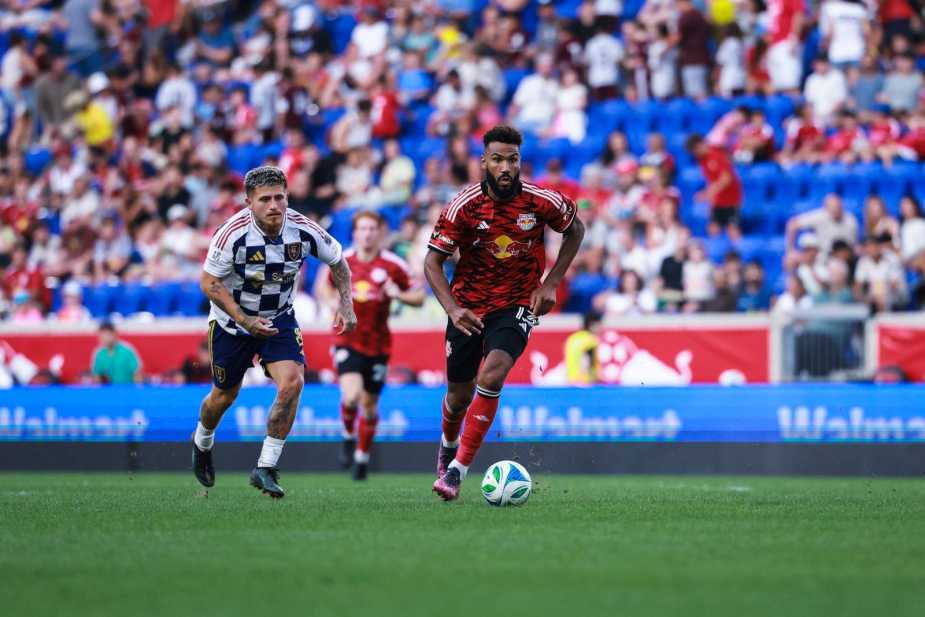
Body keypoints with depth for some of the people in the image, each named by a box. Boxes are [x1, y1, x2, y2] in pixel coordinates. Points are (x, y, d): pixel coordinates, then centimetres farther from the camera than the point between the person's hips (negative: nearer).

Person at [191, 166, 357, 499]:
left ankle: (265, 468, -11)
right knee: (225, 396, 12)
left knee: (292, 383, -21)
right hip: (232, 321, -2)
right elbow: (208, 282, -18)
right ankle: (202, 443, 47)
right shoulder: (234, 233, -26)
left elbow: (338, 260, 2)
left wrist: (345, 303, -9)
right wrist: (245, 320, -25)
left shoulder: (303, 230, -18)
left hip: (280, 318, 2)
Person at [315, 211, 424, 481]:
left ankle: (362, 456, 32)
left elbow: (419, 297, -1)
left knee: (369, 404, 10)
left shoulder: (393, 265, -7)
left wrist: (398, 294, -21)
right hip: (348, 340, -1)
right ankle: (348, 436, 11)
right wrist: (334, 302, -5)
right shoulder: (342, 260, -2)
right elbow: (324, 286, 17)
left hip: (378, 344, 1)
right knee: (351, 395, -21)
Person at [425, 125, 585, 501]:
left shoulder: (542, 202, -12)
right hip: (468, 306, 1)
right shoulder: (464, 206, -13)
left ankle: (457, 470, -20)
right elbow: (432, 261, -8)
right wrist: (453, 309, -22)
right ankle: (448, 445, 46)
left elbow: (575, 230, 8)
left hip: (517, 305, -1)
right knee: (460, 395, 10)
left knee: (491, 377, -25)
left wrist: (550, 284, 0)